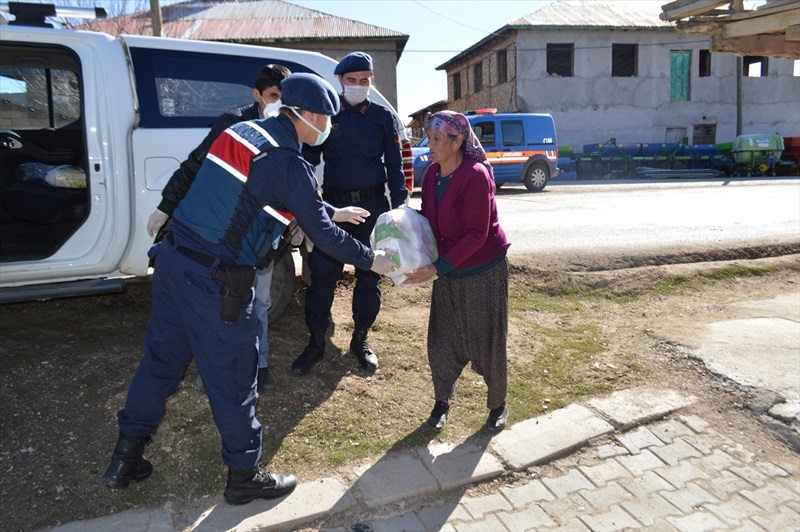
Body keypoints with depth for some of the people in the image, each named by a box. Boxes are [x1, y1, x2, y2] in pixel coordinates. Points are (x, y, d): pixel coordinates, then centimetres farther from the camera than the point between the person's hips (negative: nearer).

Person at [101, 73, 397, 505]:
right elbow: (321, 234, -6)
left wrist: (334, 212, 31)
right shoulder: (290, 164, -15)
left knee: (161, 359, 21)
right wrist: (371, 260, 8)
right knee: (232, 380, 7)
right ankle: (244, 476, 26)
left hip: (172, 258, 9)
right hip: (216, 281, -8)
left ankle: (125, 458, 36)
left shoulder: (242, 131, 10)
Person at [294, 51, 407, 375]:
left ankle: (360, 339, 24)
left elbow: (394, 165, 6)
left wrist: (400, 206, -2)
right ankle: (316, 342, 13)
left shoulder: (383, 117, 7)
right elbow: (309, 160, 7)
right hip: (334, 204, 0)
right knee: (323, 273, -2)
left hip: (373, 205, 1)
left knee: (369, 274, 7)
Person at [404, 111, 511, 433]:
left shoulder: (476, 176, -22)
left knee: (487, 342, 7)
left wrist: (436, 268, -28)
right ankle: (441, 402, 28)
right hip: (448, 270, 6)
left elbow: (476, 235, -24)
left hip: (484, 271, -6)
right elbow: (427, 219, 9)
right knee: (442, 341, 8)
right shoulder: (432, 175, 0)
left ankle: (497, 404, 28)